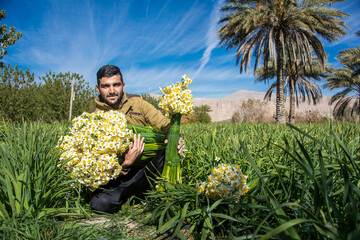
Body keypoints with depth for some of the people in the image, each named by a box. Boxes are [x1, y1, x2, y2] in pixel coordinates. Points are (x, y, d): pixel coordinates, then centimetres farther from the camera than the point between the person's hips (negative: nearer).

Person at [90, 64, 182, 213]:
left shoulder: (137, 103, 3)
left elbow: (163, 123, 2)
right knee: (100, 203, -27)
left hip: (151, 167, 1)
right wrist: (125, 164, -30)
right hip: (123, 174, -1)